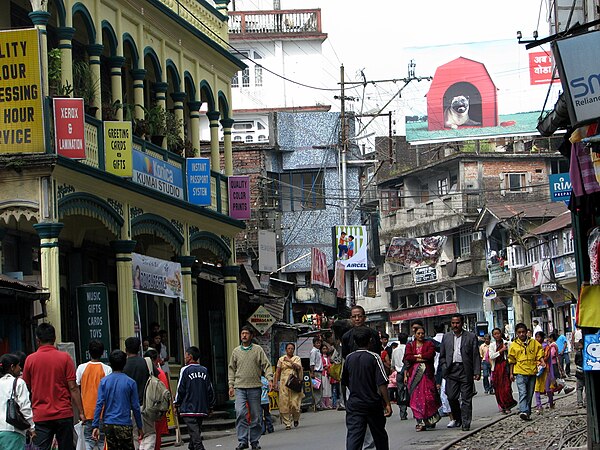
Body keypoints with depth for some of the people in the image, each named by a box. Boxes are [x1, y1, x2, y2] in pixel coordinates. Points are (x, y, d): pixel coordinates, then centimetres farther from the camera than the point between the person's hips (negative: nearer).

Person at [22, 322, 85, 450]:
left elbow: (26, 389, 8)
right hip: (64, 414, 0)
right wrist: (81, 412, -1)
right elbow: (73, 388, -6)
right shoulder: (65, 358, -3)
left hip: (40, 416, 0)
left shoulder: (30, 359, 0)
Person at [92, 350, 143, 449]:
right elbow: (135, 407, -2)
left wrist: (95, 426, -3)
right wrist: (140, 427, 7)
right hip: (125, 426, -3)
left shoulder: (104, 381, 1)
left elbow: (99, 404, -4)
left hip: (108, 425, 3)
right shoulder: (130, 382, -5)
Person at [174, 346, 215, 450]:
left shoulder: (185, 370, -7)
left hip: (188, 409, -5)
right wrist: (210, 406, 20)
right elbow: (210, 390, 10)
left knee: (195, 434, -10)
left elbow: (180, 389, -6)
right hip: (202, 409, 6)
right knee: (196, 432, 16)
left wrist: (176, 404, 6)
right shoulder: (204, 370, 8)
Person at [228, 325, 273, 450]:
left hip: (255, 387, -1)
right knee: (240, 413, -14)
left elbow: (266, 365, 2)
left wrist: (270, 379, -12)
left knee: (255, 415, 3)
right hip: (240, 388, 1)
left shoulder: (258, 350, 4)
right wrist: (231, 385, 7)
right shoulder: (236, 351, 11)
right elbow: (231, 369, 15)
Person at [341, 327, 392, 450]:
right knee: (379, 435, 15)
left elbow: (345, 382, 13)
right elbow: (382, 383, -14)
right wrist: (387, 404, -11)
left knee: (353, 435, -6)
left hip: (354, 404, 2)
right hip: (373, 403, -2)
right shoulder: (374, 357, -9)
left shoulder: (349, 358, 2)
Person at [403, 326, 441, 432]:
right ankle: (420, 422, -4)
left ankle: (431, 419, 11)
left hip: (427, 374, -1)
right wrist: (421, 358, -8)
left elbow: (430, 355, -9)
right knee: (416, 398, -5)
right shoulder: (410, 345, 14)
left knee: (429, 397, -9)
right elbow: (407, 358, -2)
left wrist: (415, 356, -4)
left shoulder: (429, 344, 10)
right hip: (414, 374, 1)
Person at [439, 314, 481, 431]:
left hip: (465, 370, -2)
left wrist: (477, 372, -6)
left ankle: (465, 423, 3)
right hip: (452, 371, 3)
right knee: (451, 397, -2)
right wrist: (444, 368, 1)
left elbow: (476, 356, 2)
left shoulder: (471, 337, 4)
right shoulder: (446, 337, 13)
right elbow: (442, 356, 17)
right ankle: (457, 419, 19)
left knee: (466, 399, -1)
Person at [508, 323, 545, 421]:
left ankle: (528, 413, 16)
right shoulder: (514, 345, 3)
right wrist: (511, 373, 10)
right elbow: (512, 361, 10)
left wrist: (542, 362, -12)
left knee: (530, 394, 8)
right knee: (523, 393, -17)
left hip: (532, 372, 3)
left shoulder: (533, 343, 6)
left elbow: (539, 353, 8)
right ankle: (524, 412, -29)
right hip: (520, 372, -2)